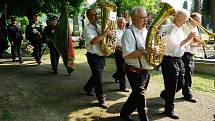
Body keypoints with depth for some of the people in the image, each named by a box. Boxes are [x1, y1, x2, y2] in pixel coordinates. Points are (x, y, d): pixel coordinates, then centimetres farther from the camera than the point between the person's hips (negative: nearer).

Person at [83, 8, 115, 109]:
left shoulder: (99, 27, 10)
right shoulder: (87, 29, -11)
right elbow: (93, 41, -28)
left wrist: (111, 34, -9)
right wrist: (105, 34, -26)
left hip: (101, 55, 7)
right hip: (94, 56, -7)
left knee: (96, 75, 21)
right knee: (98, 78, -2)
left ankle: (87, 88, 46)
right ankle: (101, 100, 9)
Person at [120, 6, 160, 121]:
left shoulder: (146, 31, 10)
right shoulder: (129, 33, -16)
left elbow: (151, 46, 19)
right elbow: (127, 55, -25)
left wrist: (155, 50, -4)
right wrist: (145, 51, -28)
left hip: (146, 70, 8)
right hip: (135, 71, -8)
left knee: (136, 95, 20)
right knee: (140, 98, 0)